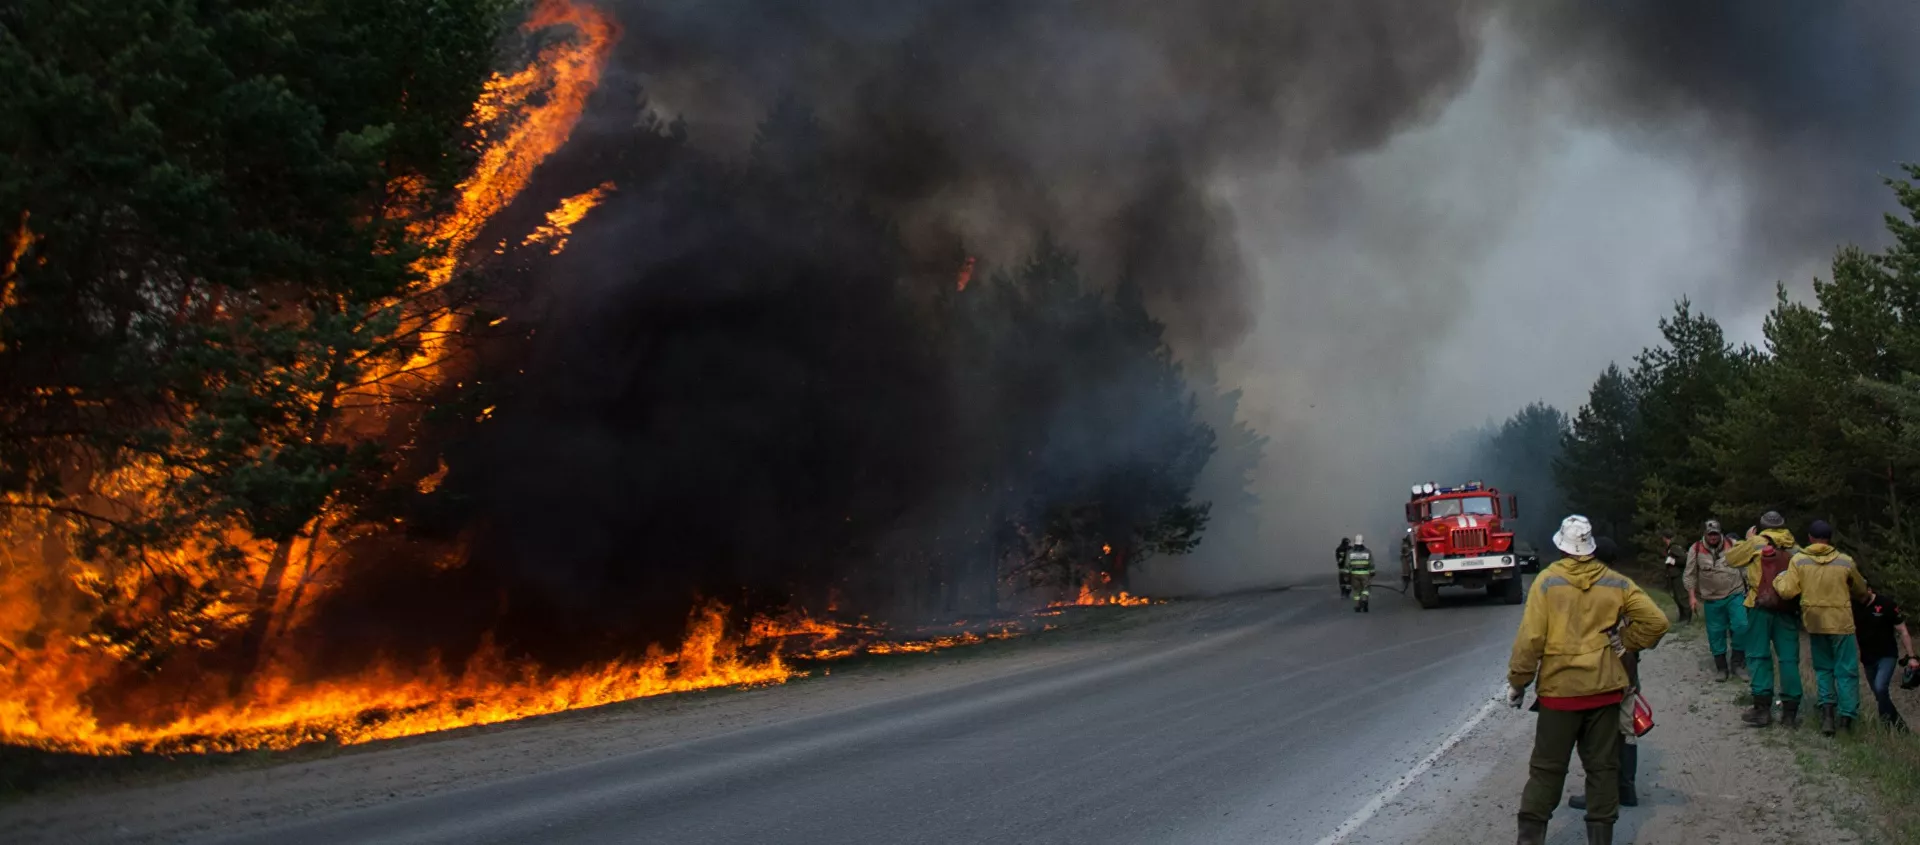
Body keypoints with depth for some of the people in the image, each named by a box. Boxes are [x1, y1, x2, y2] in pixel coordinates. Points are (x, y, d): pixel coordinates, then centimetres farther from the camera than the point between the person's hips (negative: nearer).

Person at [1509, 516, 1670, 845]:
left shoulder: (1548, 581, -7)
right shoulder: (1616, 583, 2)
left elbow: (1530, 638, -11)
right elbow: (1656, 621, 0)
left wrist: (1517, 682, -2)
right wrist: (1627, 644, 13)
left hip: (1559, 687, -2)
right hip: (1605, 687, 2)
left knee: (1547, 768, 5)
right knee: (1603, 767, 10)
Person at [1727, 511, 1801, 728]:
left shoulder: (1756, 543, 0)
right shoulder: (1795, 548, 10)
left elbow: (1730, 558, 10)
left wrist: (1746, 540, 22)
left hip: (1761, 607, -3)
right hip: (1788, 609, 3)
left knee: (1759, 656, 2)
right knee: (1789, 658, 5)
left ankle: (1762, 708, -2)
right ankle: (1790, 710, 6)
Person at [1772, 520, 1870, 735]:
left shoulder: (1799, 560, -5)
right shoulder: (1845, 561, -4)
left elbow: (1787, 591, -10)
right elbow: (1861, 592, 12)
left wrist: (1779, 579, 10)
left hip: (1814, 622, 2)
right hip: (1840, 621, -2)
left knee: (1823, 668, 18)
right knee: (1846, 671, 5)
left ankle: (1827, 707, 3)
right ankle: (1846, 718, 1)